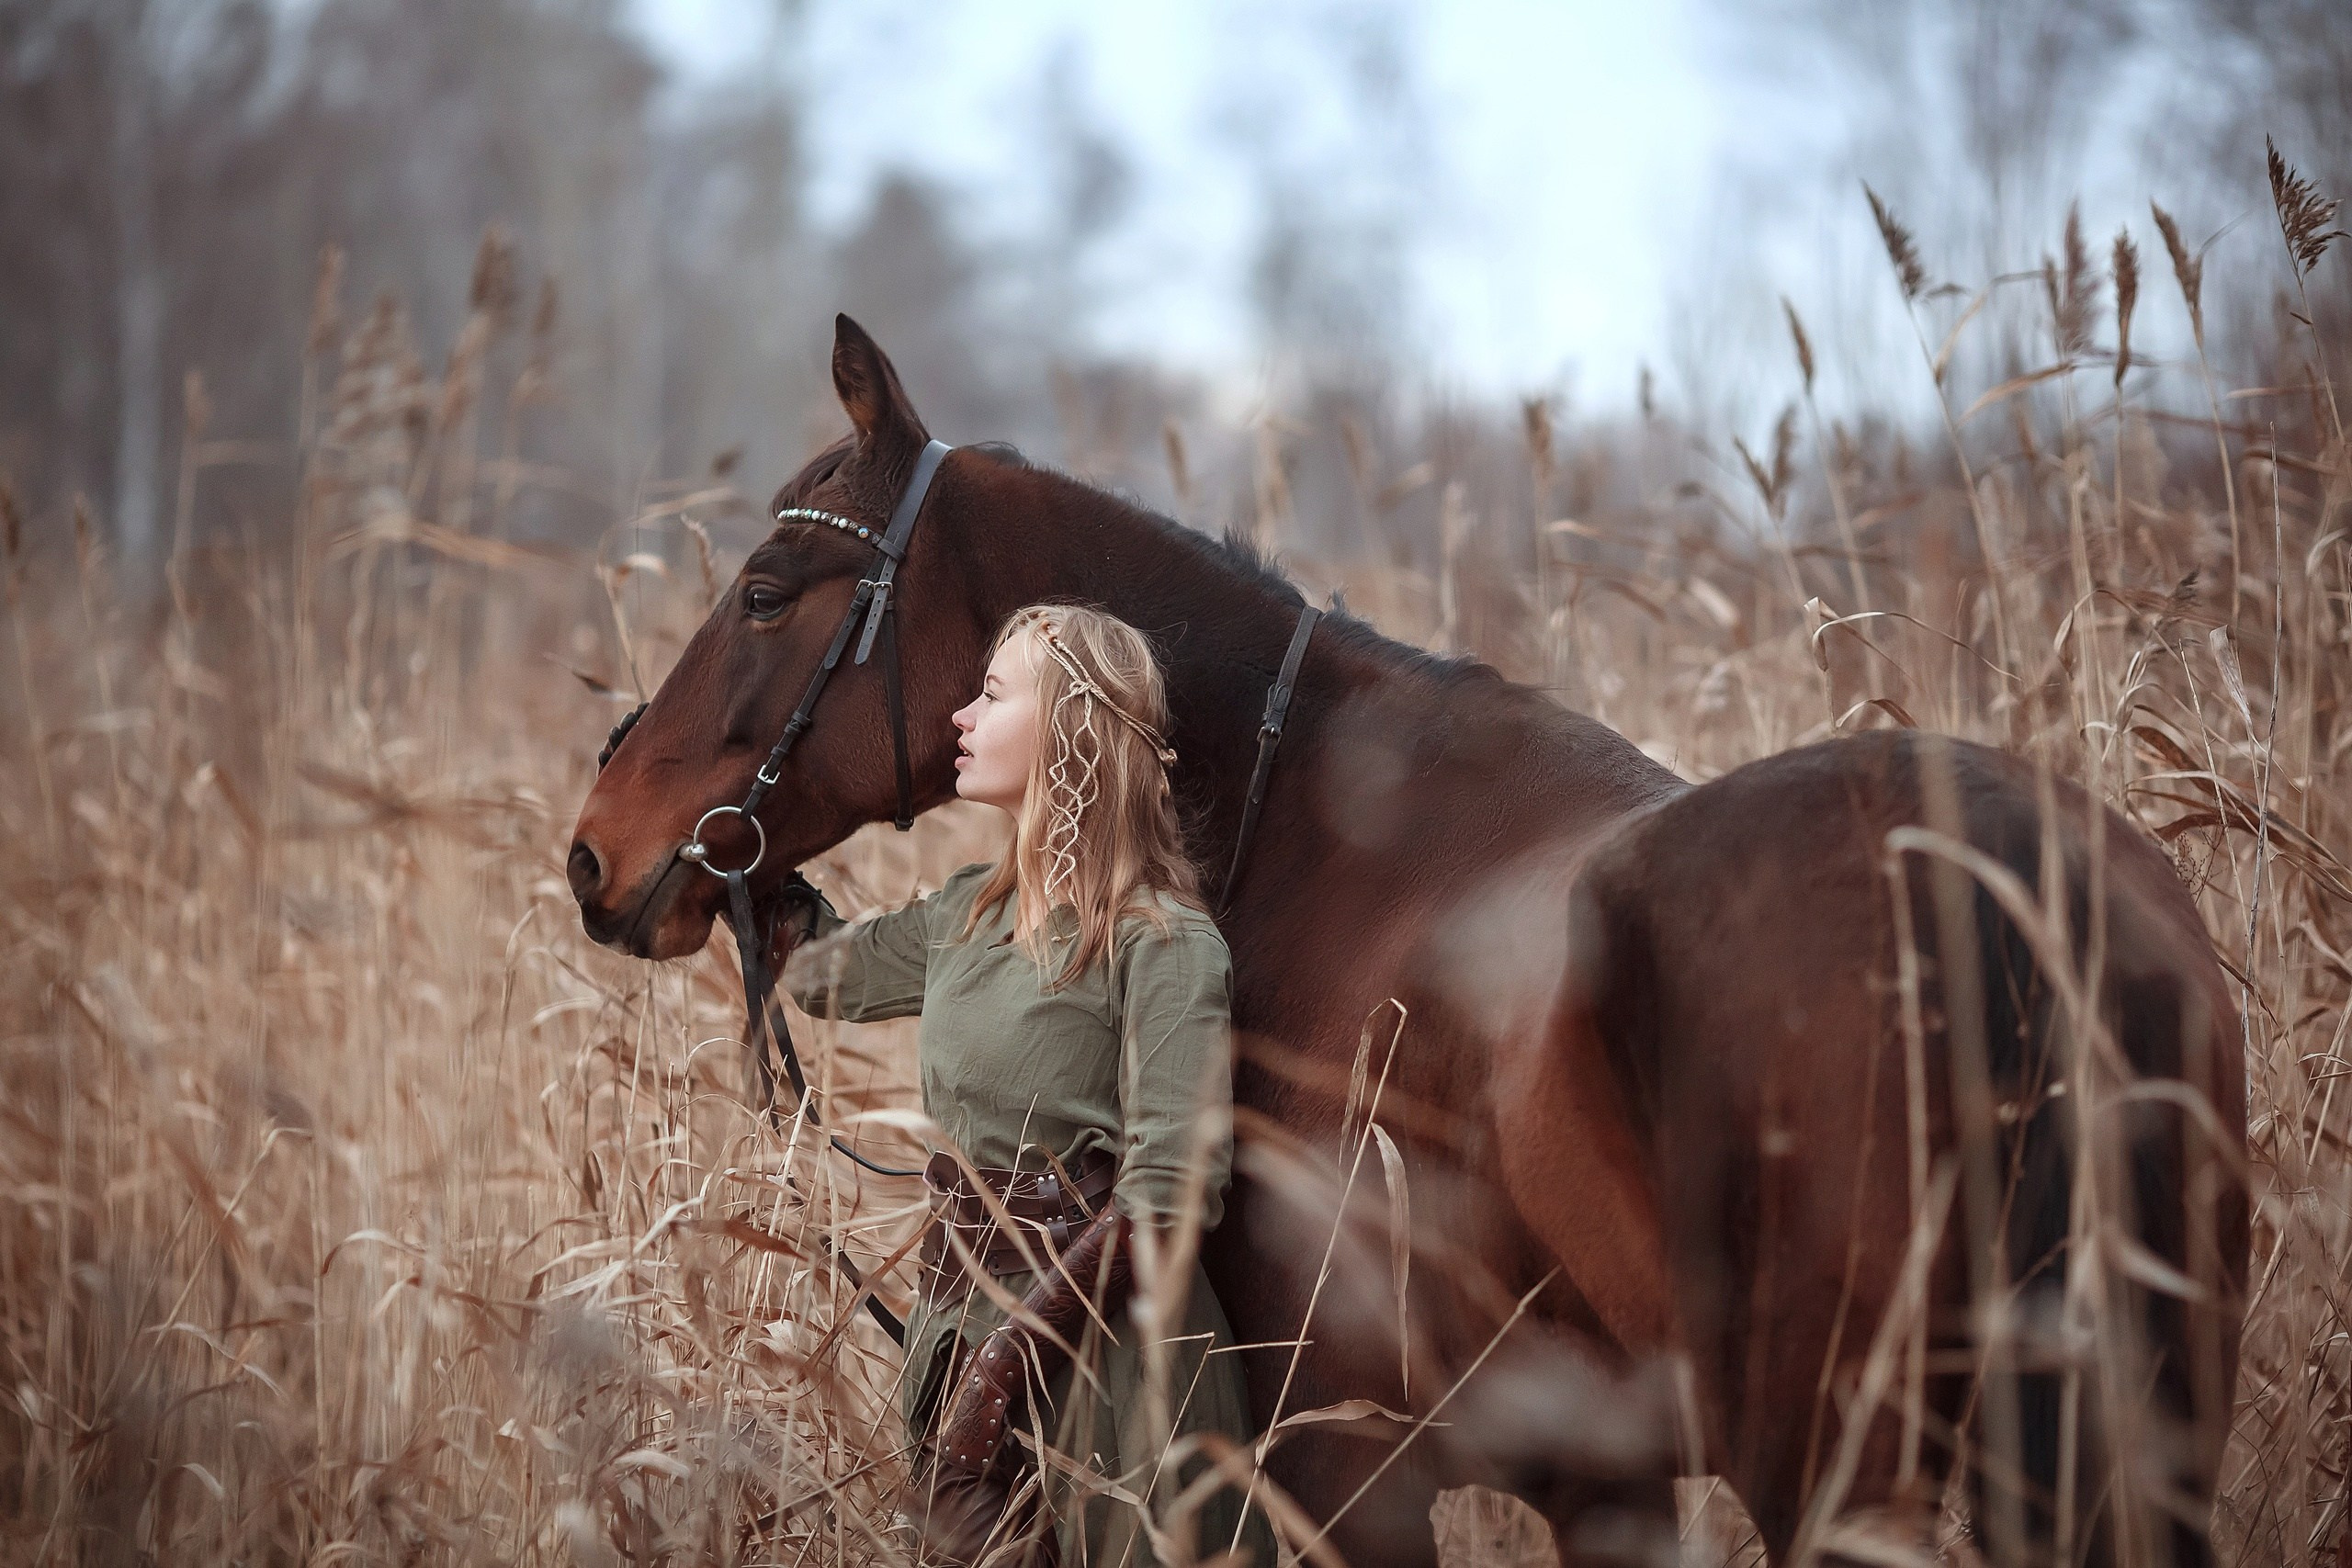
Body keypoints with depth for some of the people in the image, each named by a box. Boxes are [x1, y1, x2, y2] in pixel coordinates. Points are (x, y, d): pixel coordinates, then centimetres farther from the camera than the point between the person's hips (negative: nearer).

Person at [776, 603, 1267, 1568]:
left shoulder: (1162, 942, -15)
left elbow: (1170, 1189, -21)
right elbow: (824, 967, 28)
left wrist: (1015, 1351, -24)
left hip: (1098, 1335, -8)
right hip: (960, 1322, 8)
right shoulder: (972, 912, 9)